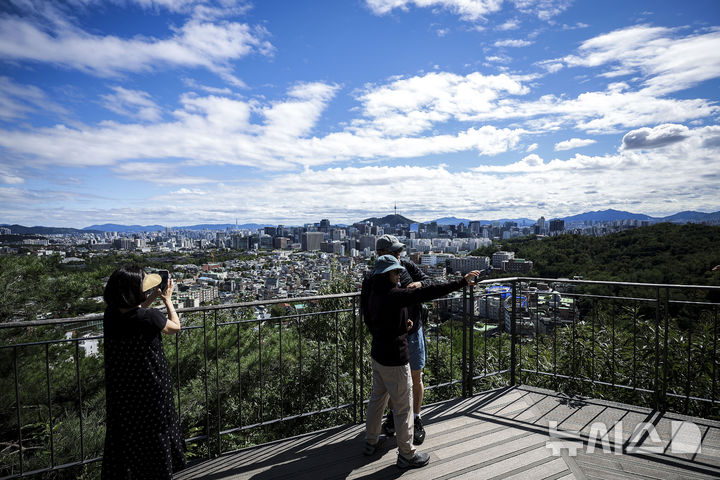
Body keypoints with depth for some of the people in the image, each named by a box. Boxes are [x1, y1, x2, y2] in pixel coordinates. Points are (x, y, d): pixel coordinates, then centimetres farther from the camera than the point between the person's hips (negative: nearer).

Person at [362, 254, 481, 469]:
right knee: (403, 406, 6)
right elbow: (427, 293, -29)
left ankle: (370, 442, 39)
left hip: (377, 354, 9)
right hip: (394, 359, -9)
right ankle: (406, 455, 22)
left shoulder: (373, 293, 3)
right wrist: (462, 282, -25)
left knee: (377, 398, 23)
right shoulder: (393, 295, -25)